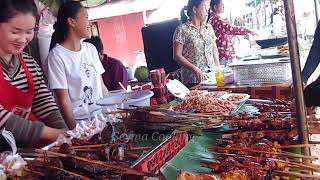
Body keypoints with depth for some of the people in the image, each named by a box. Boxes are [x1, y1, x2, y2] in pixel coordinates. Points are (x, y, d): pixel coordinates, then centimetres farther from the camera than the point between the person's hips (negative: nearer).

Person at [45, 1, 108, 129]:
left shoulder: (91, 48, 9)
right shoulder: (56, 56, -9)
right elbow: (64, 100, -10)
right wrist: (75, 130, -12)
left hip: (102, 115, 5)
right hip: (79, 121, -4)